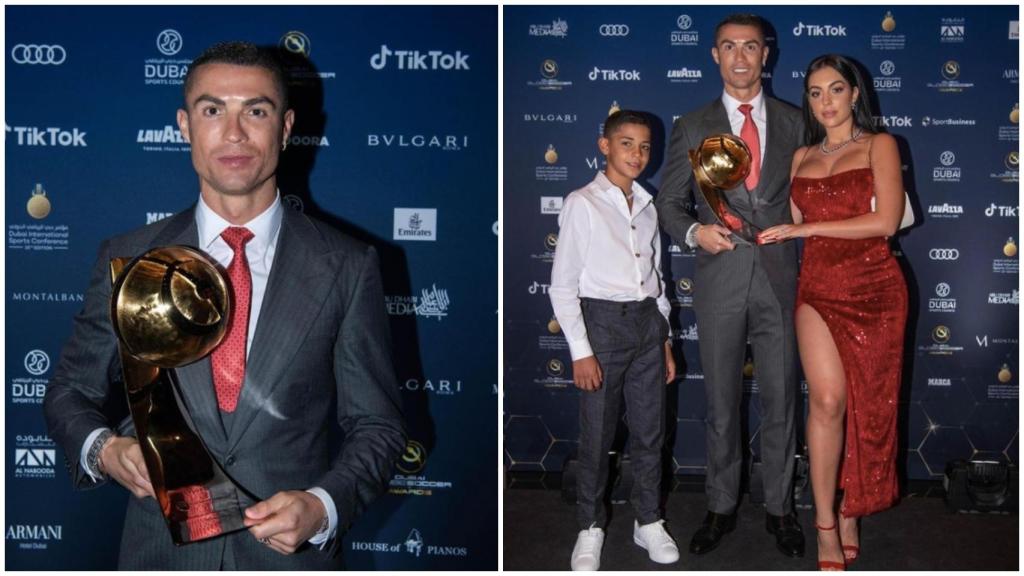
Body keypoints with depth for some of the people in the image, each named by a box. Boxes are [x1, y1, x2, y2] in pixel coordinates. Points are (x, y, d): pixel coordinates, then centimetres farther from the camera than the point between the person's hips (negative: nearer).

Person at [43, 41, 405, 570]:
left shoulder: (347, 267, -7)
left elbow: (376, 425, -3)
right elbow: (70, 392, 6)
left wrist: (322, 507, -19)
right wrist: (104, 450, -14)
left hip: (292, 552, -1)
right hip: (160, 551, 1)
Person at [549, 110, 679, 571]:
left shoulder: (647, 207, 11)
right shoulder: (582, 204, -7)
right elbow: (562, 285, -9)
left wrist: (665, 338, 13)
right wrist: (581, 351, -13)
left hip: (647, 322, 5)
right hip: (602, 321, -5)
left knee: (650, 430, 11)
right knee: (597, 434, 2)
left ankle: (648, 521, 27)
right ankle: (590, 529, 18)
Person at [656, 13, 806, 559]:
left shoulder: (793, 123, 7)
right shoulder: (692, 127, 4)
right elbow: (669, 202, 6)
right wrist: (693, 231, -14)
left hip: (779, 280, 1)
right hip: (719, 283, 0)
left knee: (780, 402, 8)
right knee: (721, 405, 9)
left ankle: (779, 508, 24)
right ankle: (721, 507, 24)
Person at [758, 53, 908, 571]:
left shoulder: (879, 145, 4)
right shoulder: (802, 157, 17)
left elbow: (885, 222, -8)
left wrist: (806, 229, -9)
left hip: (874, 286, -2)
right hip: (817, 286, 2)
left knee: (868, 405, 3)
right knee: (827, 399, -12)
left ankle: (850, 513, 18)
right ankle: (826, 527, -5)